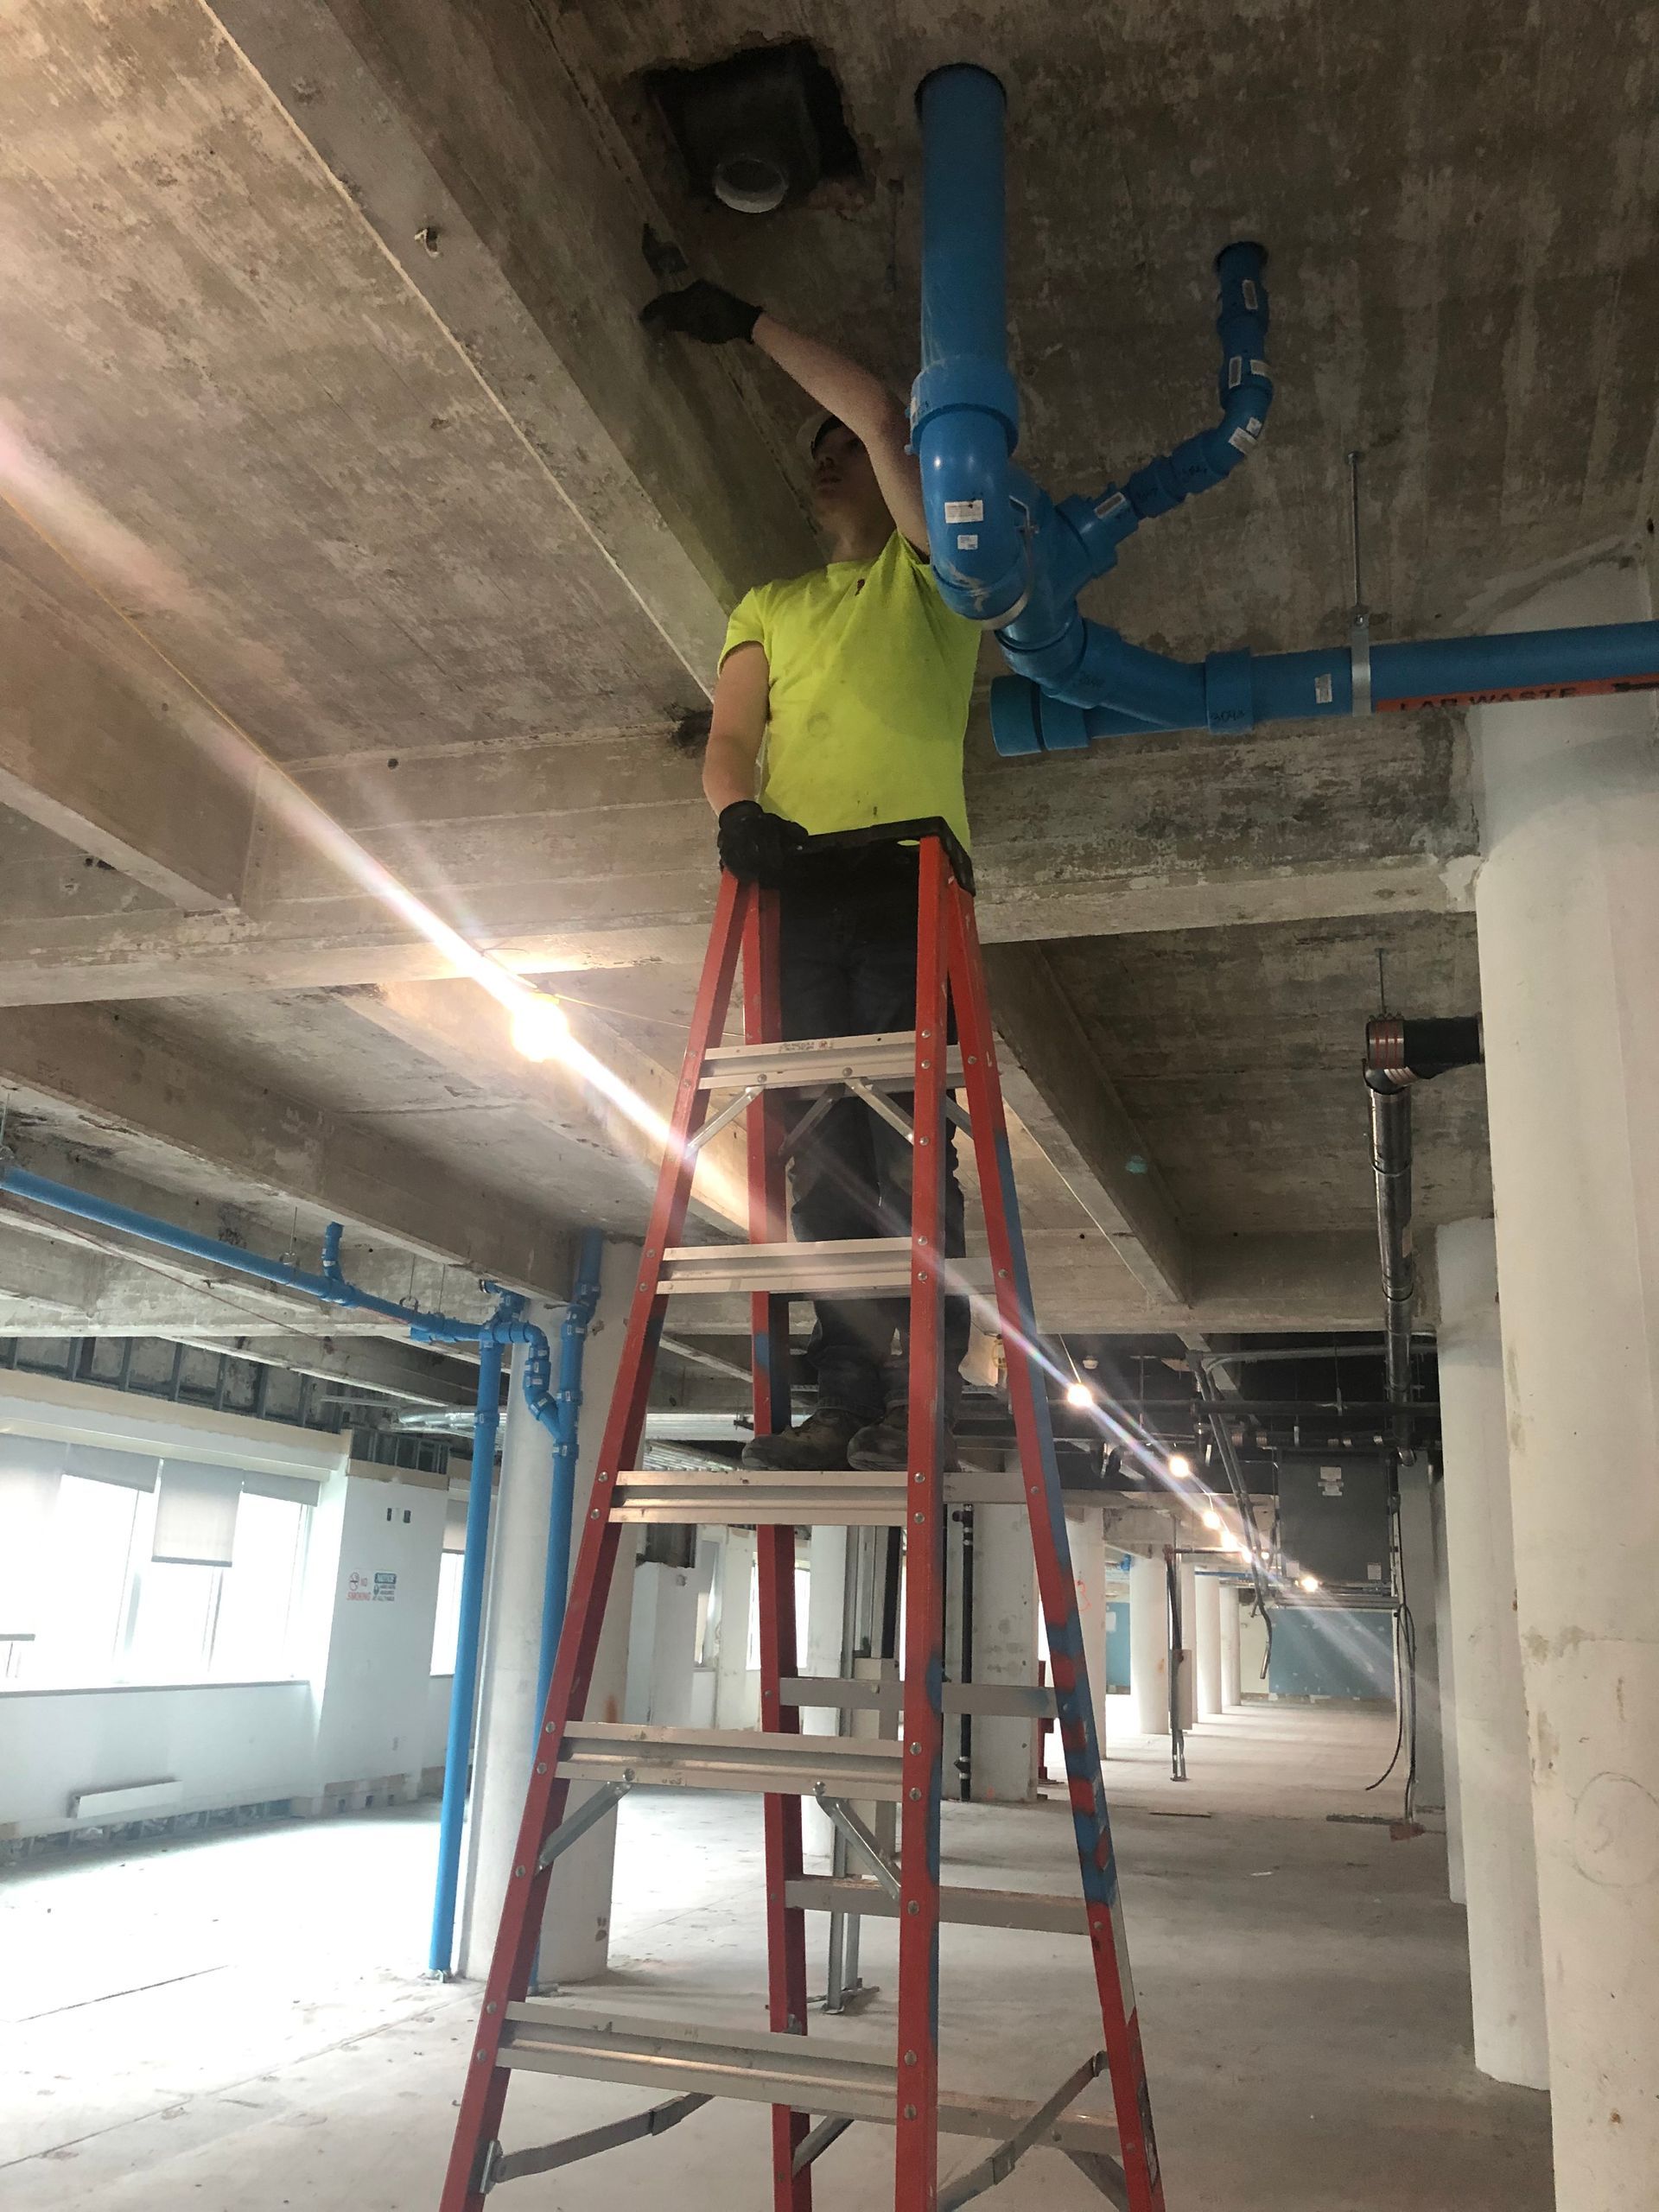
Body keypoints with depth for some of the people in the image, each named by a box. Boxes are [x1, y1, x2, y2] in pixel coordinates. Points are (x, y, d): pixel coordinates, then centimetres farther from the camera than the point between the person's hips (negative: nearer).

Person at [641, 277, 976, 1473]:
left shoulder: (934, 571, 17)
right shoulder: (770, 605, 29)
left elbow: (881, 412, 3)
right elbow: (728, 737, 13)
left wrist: (751, 325, 12)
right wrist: (739, 809, -9)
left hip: (907, 865, -4)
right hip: (797, 877, 4)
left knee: (906, 1130, -13)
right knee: (823, 1143, -2)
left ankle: (921, 1397, -13)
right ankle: (846, 1399, -2)